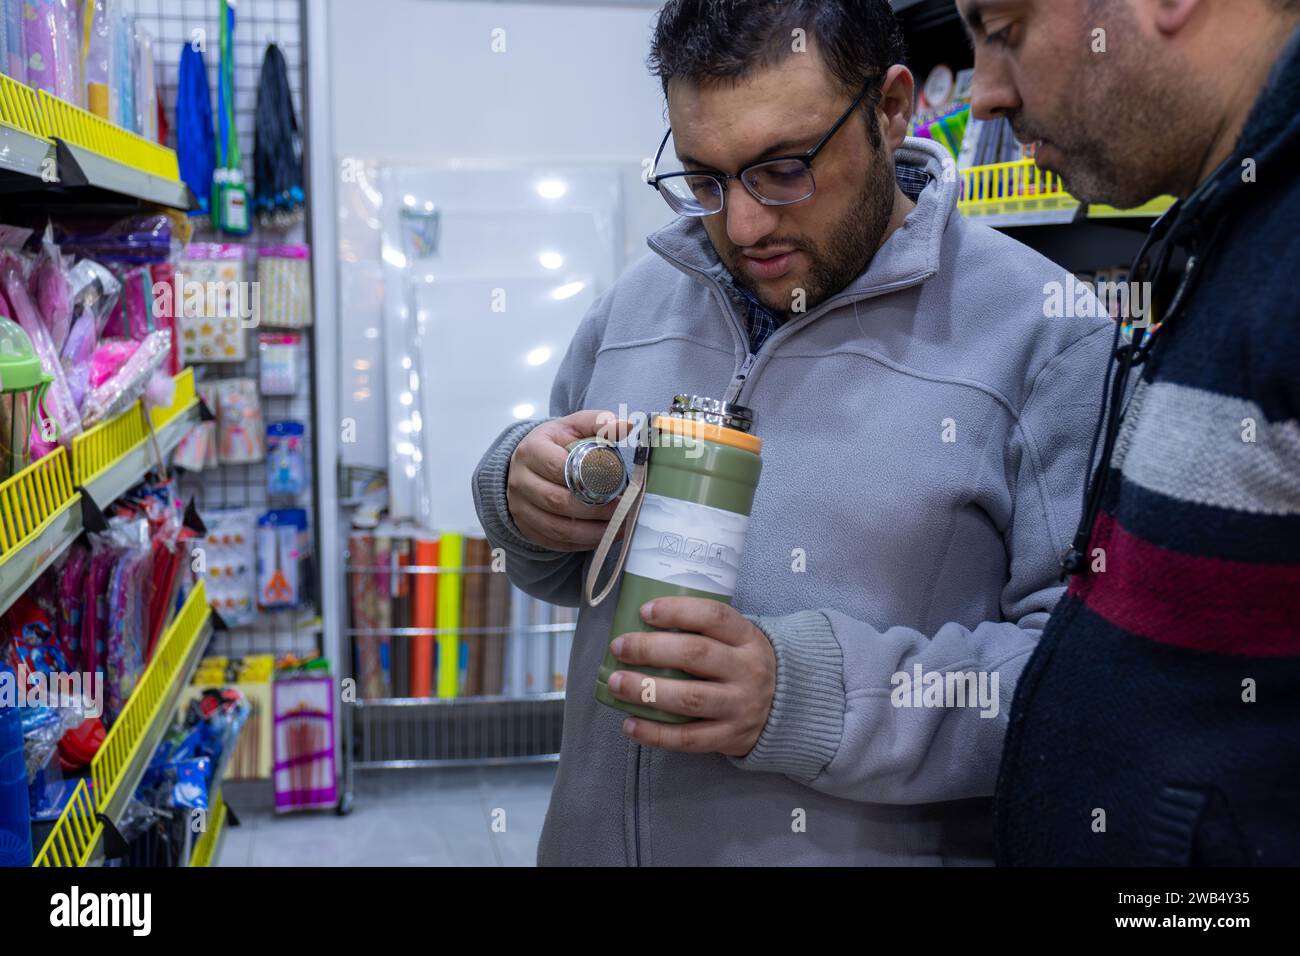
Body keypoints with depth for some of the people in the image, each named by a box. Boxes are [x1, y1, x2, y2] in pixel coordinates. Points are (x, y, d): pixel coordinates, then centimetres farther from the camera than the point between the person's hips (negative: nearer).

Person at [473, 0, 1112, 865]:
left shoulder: (1040, 331, -15)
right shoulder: (638, 302, 2)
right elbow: (566, 569, 13)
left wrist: (814, 695, -30)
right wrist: (526, 501, -10)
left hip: (878, 843, -4)